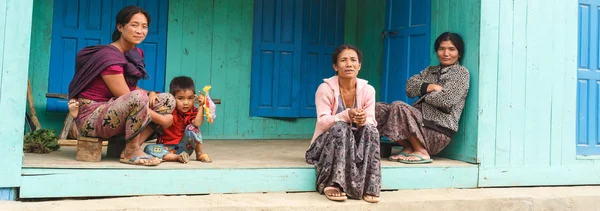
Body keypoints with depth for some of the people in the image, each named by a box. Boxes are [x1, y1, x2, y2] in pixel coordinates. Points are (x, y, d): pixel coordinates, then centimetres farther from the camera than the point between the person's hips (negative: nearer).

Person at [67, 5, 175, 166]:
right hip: (91, 117, -9)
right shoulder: (109, 57, -19)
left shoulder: (136, 54, 8)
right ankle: (131, 152, -17)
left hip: (114, 114, 9)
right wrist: (161, 119, -16)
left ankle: (135, 146, -10)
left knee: (168, 100, 1)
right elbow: (132, 99, -22)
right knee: (138, 98, -35)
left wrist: (150, 94, -6)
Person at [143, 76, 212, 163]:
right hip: (167, 147, 0)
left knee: (191, 128, -26)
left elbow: (197, 123, -27)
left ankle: (199, 154, -10)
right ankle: (177, 157, -32)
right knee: (148, 149, -26)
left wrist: (201, 106, -30)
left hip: (183, 147, 0)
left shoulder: (193, 111, -6)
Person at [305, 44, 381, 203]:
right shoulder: (325, 88, -12)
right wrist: (346, 115, -38)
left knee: (370, 129, -28)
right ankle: (334, 184, -31)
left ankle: (369, 187, -27)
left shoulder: (367, 89, -3)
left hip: (358, 142, 3)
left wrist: (363, 120, -33)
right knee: (340, 128, -34)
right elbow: (323, 123, -20)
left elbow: (372, 122, -8)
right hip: (327, 143, -3)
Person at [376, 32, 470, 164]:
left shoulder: (461, 73, 2)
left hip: (440, 129, -7)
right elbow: (410, 87, 6)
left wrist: (424, 93, 3)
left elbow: (446, 100, -13)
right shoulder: (430, 70, 23)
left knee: (398, 107, -27)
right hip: (421, 119, 7)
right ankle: (408, 148, -5)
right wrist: (432, 87, -8)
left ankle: (421, 152, -17)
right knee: (380, 108, -9)